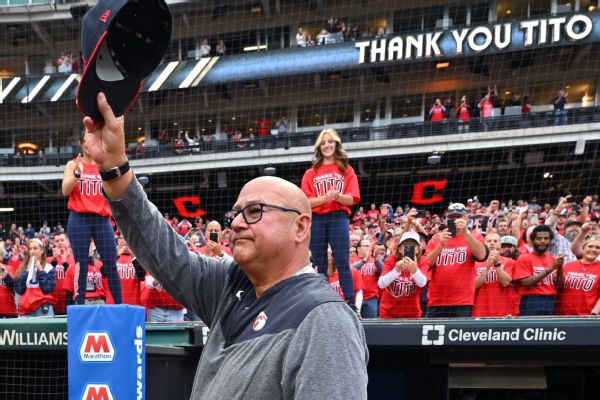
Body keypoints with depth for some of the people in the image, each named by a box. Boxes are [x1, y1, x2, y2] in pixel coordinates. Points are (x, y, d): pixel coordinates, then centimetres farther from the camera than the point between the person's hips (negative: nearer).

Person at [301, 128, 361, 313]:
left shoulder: (346, 170, 10)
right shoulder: (311, 173, 12)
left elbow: (352, 199, 1)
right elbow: (306, 202, 2)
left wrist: (338, 196, -20)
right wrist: (325, 197, -15)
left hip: (338, 219, -2)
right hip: (316, 220, 2)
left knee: (342, 262, -10)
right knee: (319, 265, 3)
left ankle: (351, 305, -12)